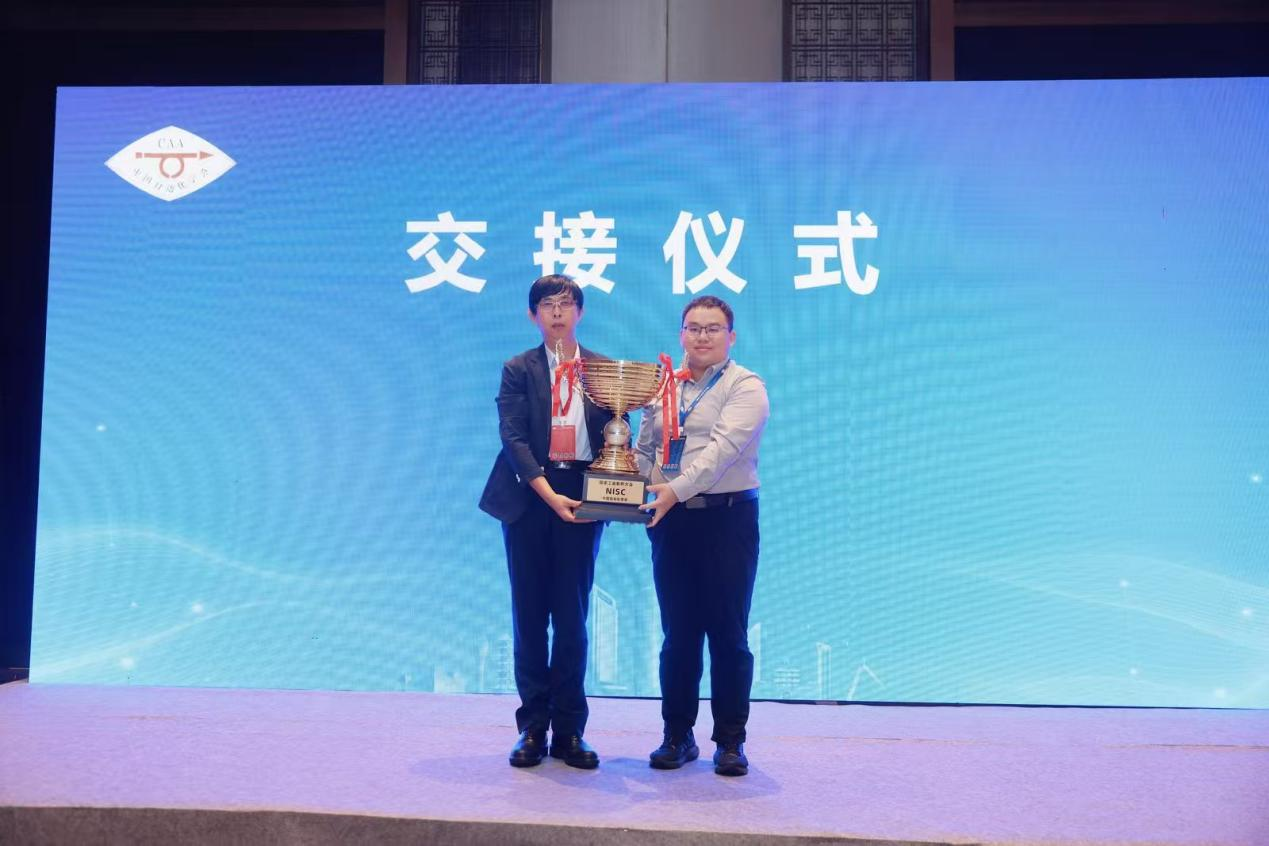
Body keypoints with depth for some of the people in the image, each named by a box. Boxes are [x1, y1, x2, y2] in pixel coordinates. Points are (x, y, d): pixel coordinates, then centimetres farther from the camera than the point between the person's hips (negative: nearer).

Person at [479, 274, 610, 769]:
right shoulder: (519, 370, 6)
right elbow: (513, 437, -5)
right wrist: (549, 495, -16)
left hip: (580, 498, 1)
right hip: (529, 498, 0)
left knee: (572, 616, 2)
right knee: (529, 615, 4)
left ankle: (569, 731, 11)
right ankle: (533, 728, 13)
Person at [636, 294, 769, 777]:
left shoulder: (745, 387, -3)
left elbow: (724, 446, -17)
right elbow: (644, 451, 16)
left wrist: (678, 487, -26)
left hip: (727, 519, -4)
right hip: (671, 520, 4)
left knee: (728, 633, 2)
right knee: (678, 634, 10)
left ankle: (730, 742, 15)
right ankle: (677, 736, 21)